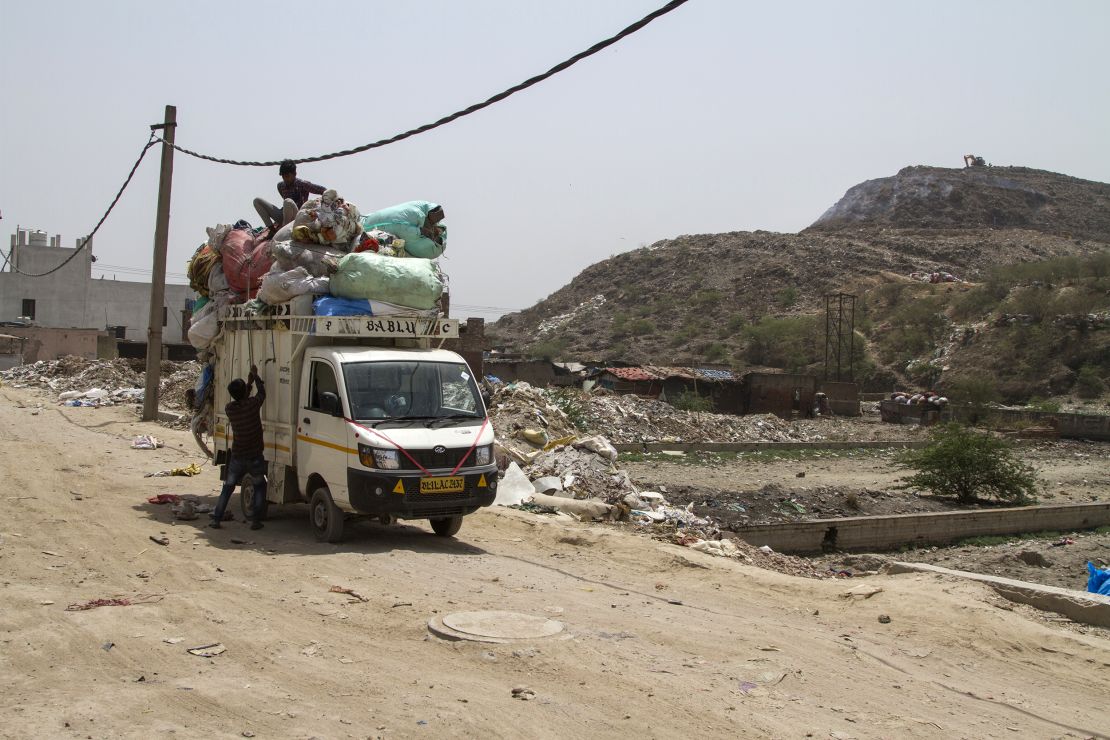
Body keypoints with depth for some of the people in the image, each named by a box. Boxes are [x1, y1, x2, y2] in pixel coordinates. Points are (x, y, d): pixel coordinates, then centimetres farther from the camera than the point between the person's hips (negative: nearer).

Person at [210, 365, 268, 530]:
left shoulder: (229, 408, -3)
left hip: (237, 458, 3)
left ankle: (216, 519, 14)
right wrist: (255, 376, 20)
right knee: (259, 487, 17)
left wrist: (249, 382, 24)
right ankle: (256, 520, 9)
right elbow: (262, 392, 7)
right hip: (255, 457, -2)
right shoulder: (253, 404, -14)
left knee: (227, 488, 18)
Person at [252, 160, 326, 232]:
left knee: (288, 202, -38)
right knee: (257, 201, -2)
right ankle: (271, 228, -14)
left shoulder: (302, 184, -7)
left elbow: (324, 191, -9)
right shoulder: (280, 186, 10)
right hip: (283, 216, 6)